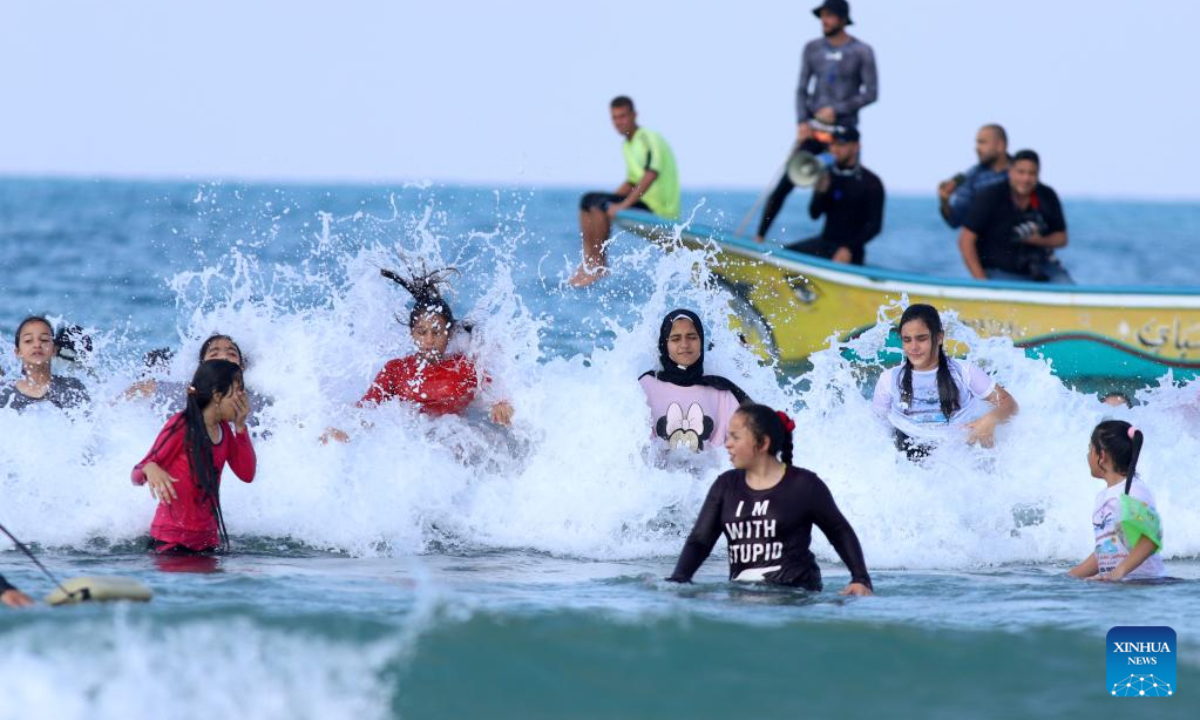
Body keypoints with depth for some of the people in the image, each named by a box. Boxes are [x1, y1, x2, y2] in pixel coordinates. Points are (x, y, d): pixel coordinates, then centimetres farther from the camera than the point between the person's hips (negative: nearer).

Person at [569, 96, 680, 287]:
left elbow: (652, 174, -29)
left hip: (660, 210, -10)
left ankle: (600, 265, -19)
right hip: (644, 202, 10)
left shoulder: (648, 139, -14)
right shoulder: (628, 145, 15)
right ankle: (588, 261, 2)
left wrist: (624, 205, -32)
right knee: (588, 201, 10)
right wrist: (613, 201, 12)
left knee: (599, 204, -23)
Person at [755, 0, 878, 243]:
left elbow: (871, 93, -5)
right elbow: (802, 89, 8)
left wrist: (837, 110, -12)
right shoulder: (812, 49, 7)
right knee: (785, 183, -5)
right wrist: (802, 121, -6)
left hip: (845, 130, -2)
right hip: (813, 130, 2)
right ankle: (760, 236, -1)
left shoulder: (861, 52, -2)